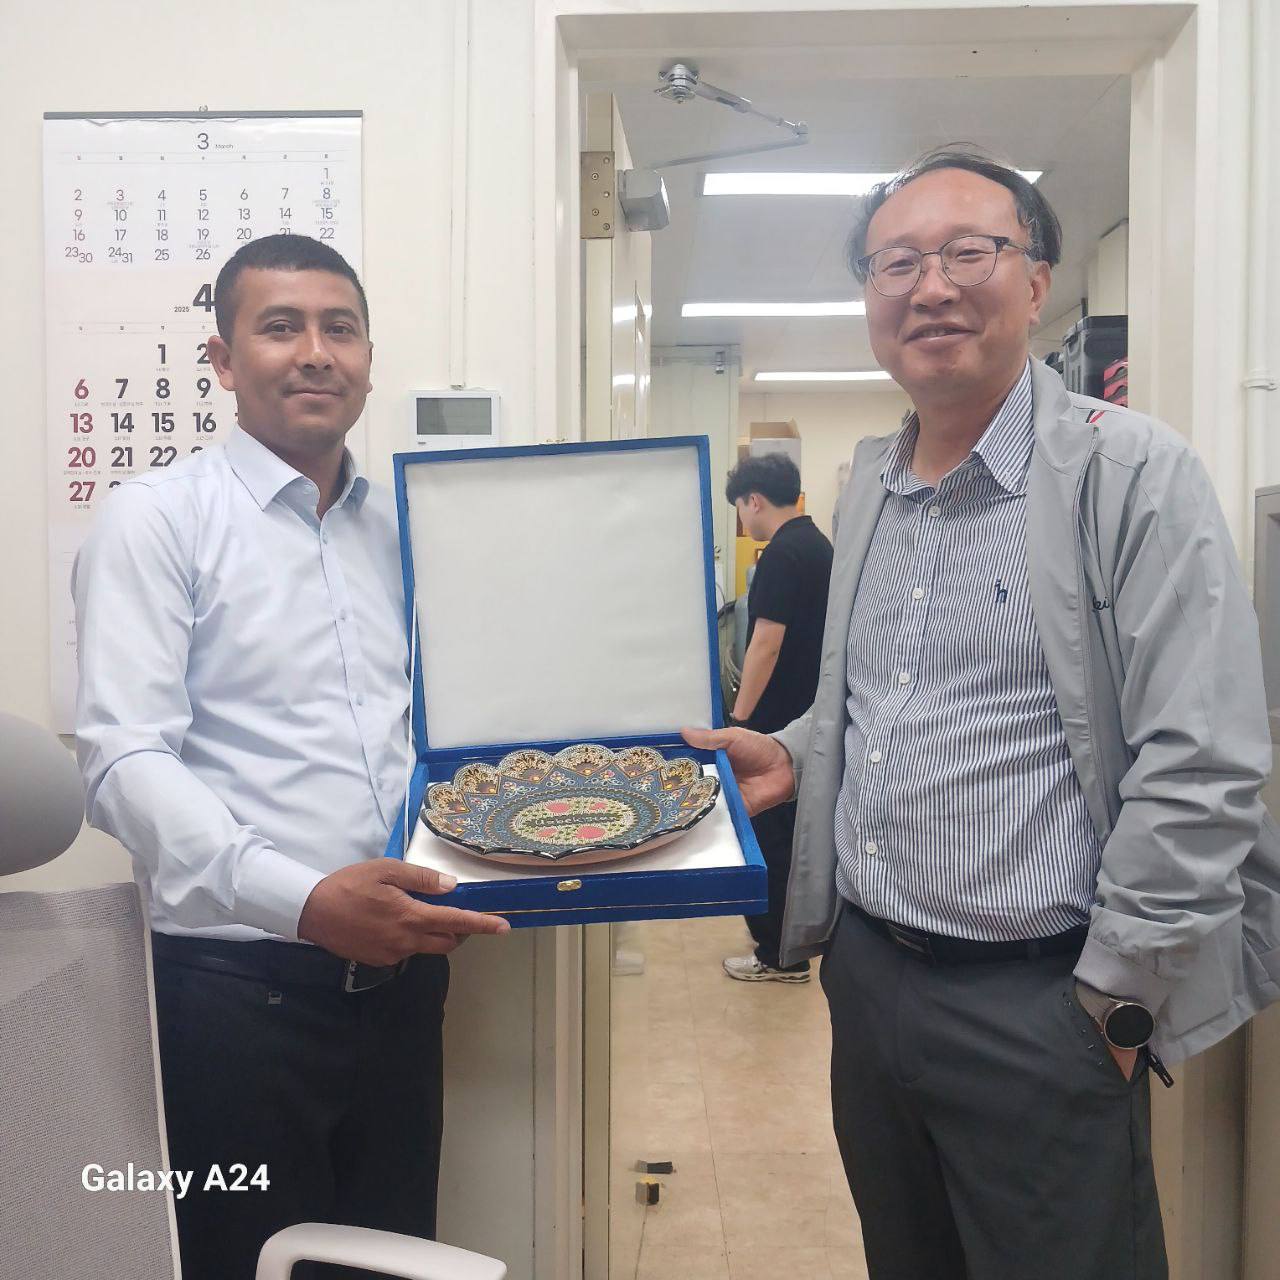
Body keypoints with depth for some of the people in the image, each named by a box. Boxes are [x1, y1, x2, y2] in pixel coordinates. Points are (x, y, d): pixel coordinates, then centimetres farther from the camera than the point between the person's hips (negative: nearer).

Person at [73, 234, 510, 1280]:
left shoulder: (407, 528, 10)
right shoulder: (157, 518, -5)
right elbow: (125, 762, -14)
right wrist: (303, 900, -27)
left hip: (399, 973, 5)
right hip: (238, 981, -4)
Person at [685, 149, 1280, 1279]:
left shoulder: (1134, 474, -12)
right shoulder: (869, 483, 9)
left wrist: (1113, 1004, -14)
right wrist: (794, 754, 3)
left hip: (1037, 1004, -6)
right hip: (865, 969, 7)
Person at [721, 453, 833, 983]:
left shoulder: (782, 555, -18)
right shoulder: (819, 545, 12)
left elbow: (767, 643, -22)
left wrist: (740, 716, -17)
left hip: (778, 720, -10)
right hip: (811, 715, 10)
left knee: (767, 833, 0)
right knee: (792, 825, 19)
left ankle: (780, 955, 8)